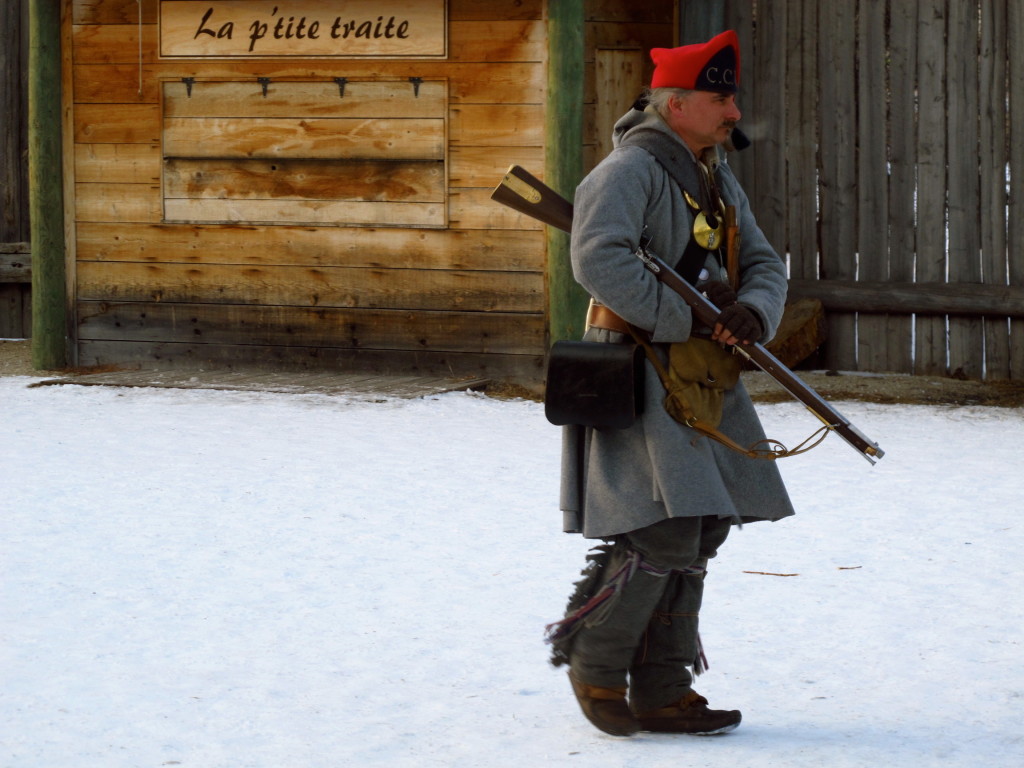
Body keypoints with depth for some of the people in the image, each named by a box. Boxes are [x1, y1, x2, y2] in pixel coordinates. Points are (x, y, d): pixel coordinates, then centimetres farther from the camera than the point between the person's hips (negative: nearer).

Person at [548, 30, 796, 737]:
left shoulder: (720, 180, 16)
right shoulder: (631, 170, -13)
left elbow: (765, 265, 13)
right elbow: (599, 260, -27)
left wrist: (752, 310, -11)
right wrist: (685, 321, -21)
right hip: (638, 378, -9)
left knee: (698, 540, 9)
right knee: (661, 536, -16)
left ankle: (662, 691, 16)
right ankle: (594, 661, 3)